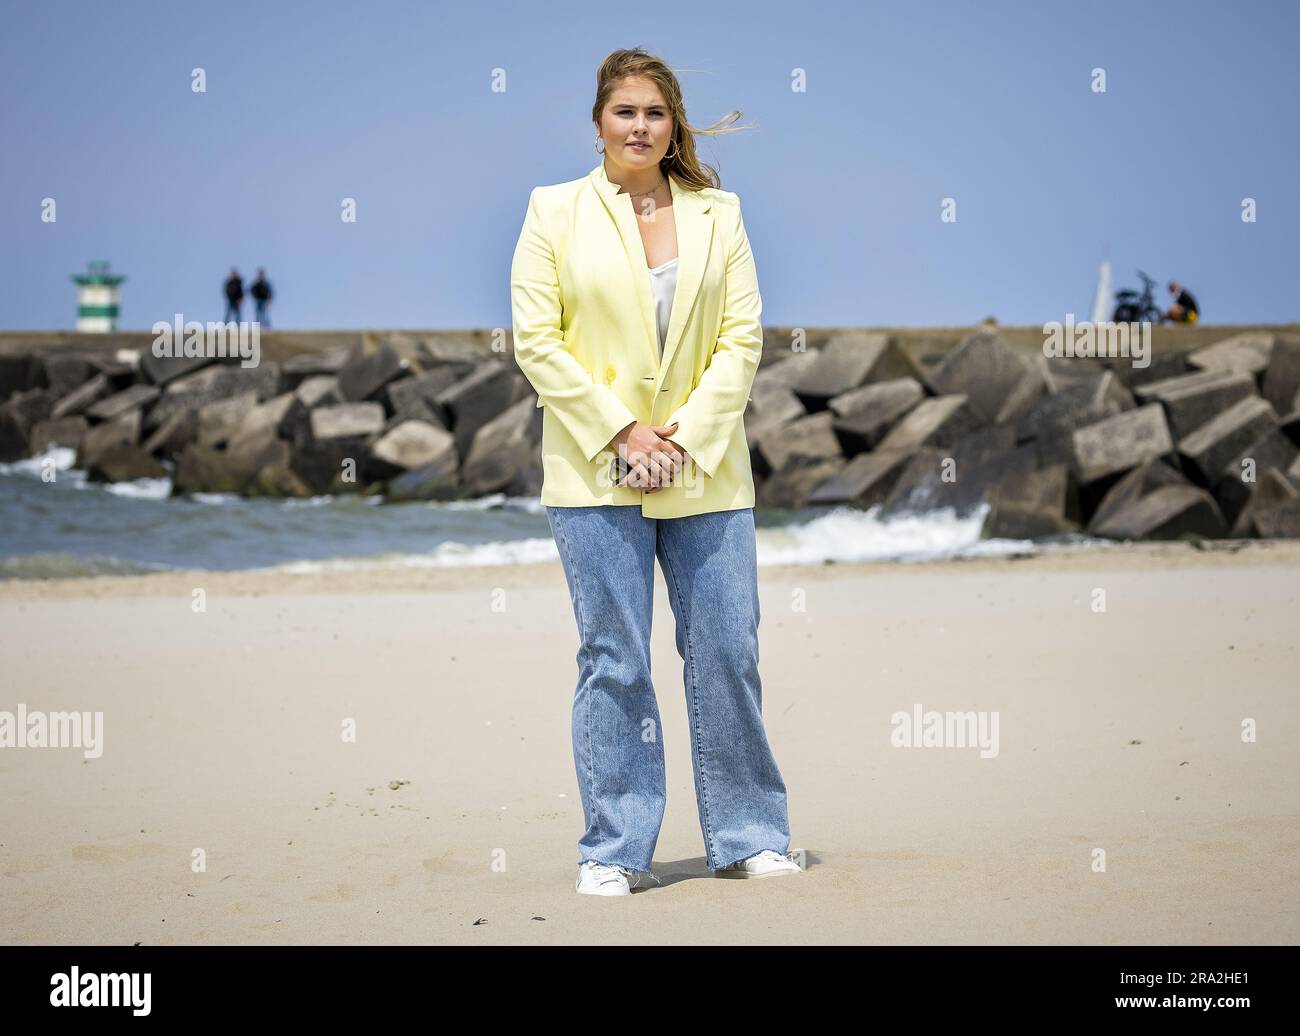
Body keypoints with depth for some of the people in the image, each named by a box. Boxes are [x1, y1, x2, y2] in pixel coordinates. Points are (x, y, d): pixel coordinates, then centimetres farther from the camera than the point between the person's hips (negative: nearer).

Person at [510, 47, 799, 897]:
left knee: (728, 654, 3)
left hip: (706, 471, 2)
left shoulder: (718, 214, 9)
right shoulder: (555, 212, 4)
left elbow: (743, 338, 3)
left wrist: (685, 434, -9)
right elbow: (537, 339, -3)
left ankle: (748, 838, 16)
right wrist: (620, 431, -11)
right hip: (595, 473, -2)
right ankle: (614, 851, 8)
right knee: (614, 662, -1)